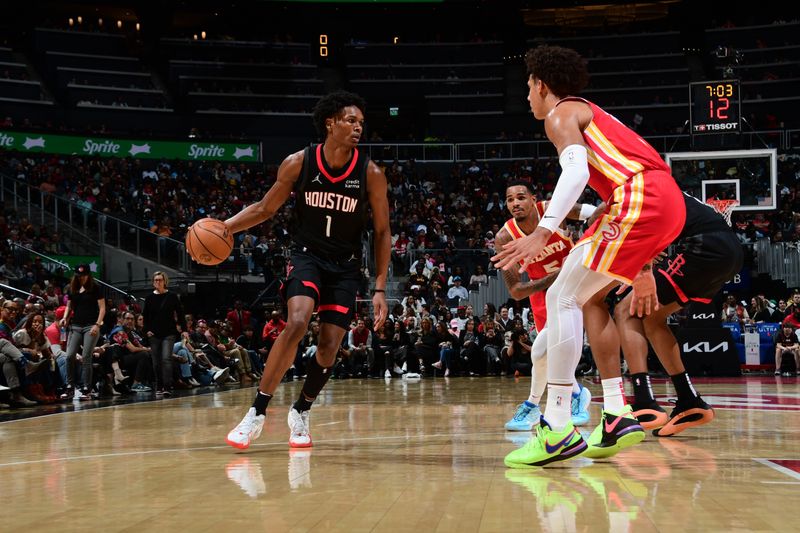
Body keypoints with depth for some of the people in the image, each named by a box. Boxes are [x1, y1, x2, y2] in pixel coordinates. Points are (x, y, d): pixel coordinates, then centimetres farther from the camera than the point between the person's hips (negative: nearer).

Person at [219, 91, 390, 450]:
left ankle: (300, 413, 24)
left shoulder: (370, 173, -12)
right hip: (307, 255, -1)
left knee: (330, 345, -2)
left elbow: (382, 232, -4)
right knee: (296, 324, -24)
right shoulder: (298, 163, -12)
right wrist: (223, 227, -14)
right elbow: (265, 209, 2)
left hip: (346, 266, 2)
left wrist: (380, 289, -8)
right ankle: (256, 414, -15)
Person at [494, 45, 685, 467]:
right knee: (588, 297, 19)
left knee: (562, 298, -8)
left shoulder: (560, 114, 5)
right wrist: (643, 268, 34)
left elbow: (576, 171, -17)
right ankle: (617, 417, 14)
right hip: (667, 201, 9)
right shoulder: (588, 115, 33)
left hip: (640, 198, -9)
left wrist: (543, 231, -28)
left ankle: (557, 429, -12)